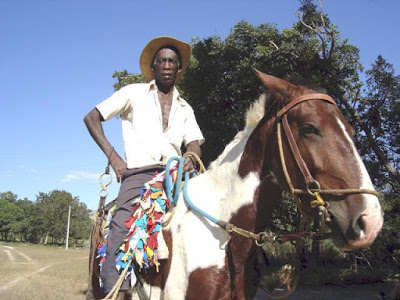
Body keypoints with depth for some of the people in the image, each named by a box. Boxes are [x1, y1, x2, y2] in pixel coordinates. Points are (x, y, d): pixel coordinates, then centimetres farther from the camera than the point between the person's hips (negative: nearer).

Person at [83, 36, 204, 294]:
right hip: (138, 174, -3)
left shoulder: (185, 109, 24)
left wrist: (192, 160, -14)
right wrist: (113, 156, 0)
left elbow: (194, 144, 12)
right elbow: (92, 118, 13)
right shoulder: (134, 93, 15)